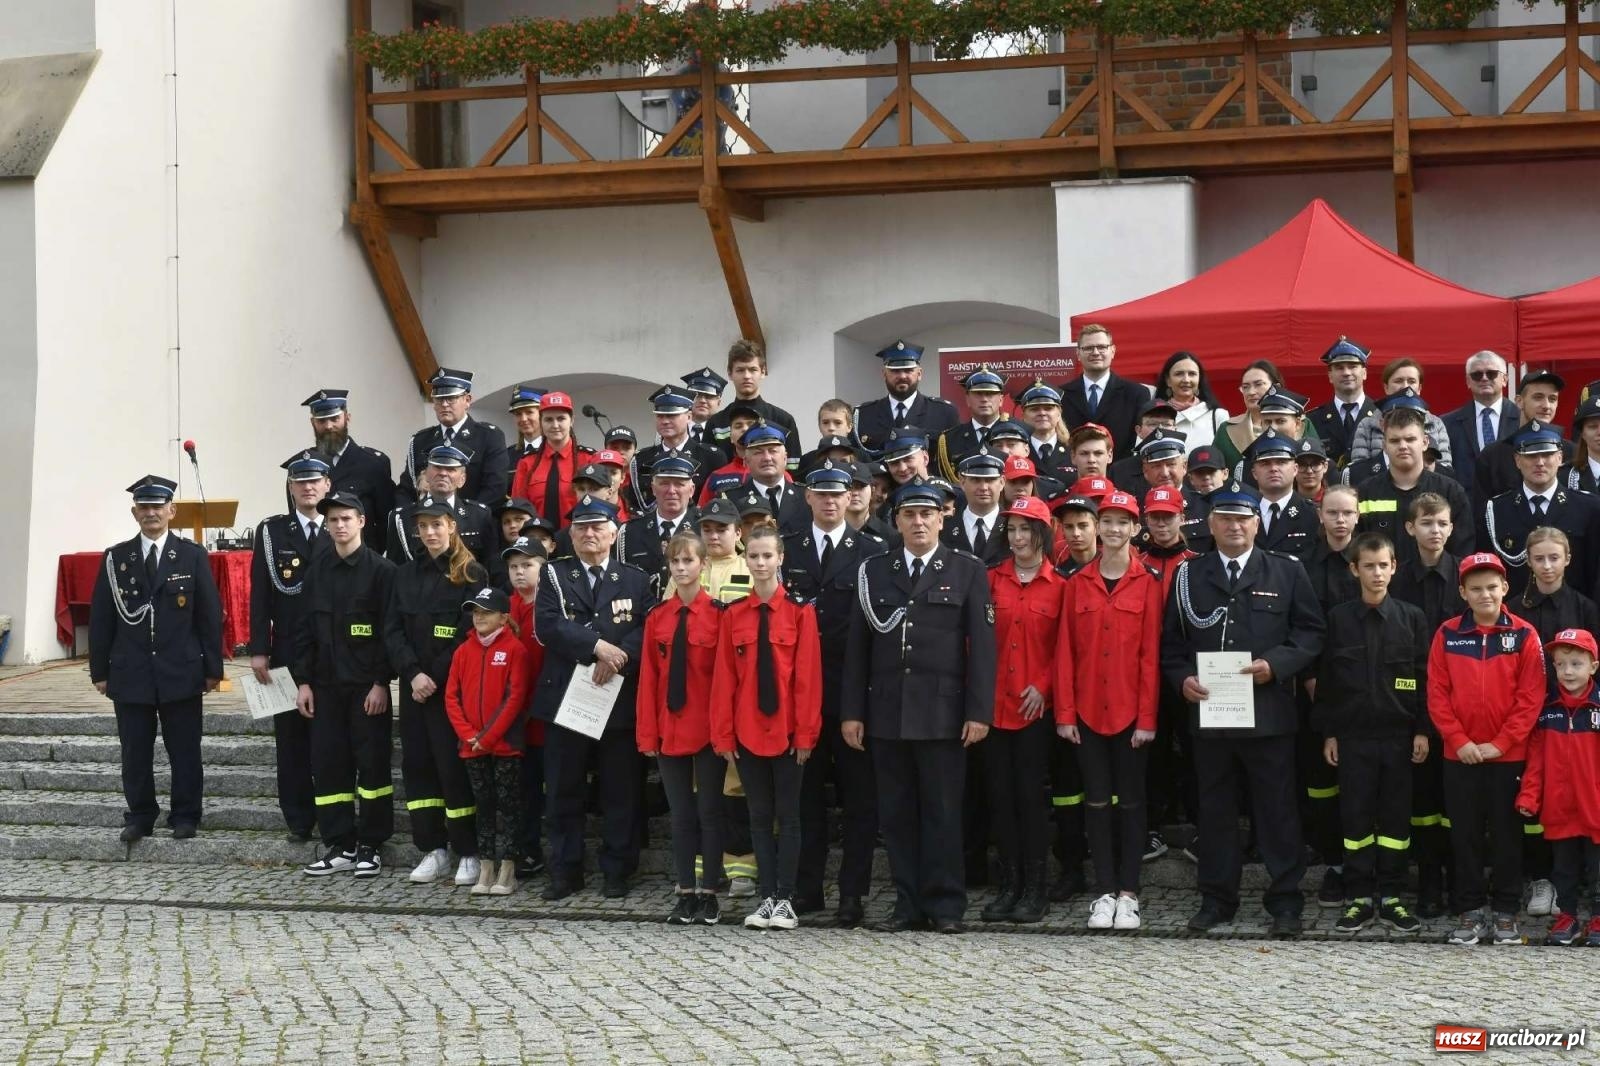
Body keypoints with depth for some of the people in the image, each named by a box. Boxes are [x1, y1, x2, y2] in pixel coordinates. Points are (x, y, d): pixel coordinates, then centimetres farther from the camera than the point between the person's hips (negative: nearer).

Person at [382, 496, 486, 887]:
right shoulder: (406, 575, 12)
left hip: (454, 686, -5)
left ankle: (469, 852, 1)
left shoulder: (472, 574, -3)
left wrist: (436, 677, -13)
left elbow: (472, 634, -9)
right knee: (417, 763, 5)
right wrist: (413, 674, -10)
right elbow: (392, 630, 5)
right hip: (413, 686, 5)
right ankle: (433, 849, 12)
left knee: (454, 764, -6)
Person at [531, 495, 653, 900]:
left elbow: (649, 629, -3)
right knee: (563, 790, 5)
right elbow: (547, 624, -9)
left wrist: (619, 657, -19)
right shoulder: (554, 575, 6)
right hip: (564, 697, 0)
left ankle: (617, 871, 13)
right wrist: (598, 647, -18)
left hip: (620, 700, 0)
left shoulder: (636, 580, 9)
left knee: (620, 790, 4)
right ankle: (565, 870, 13)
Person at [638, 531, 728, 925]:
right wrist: (647, 734, 0)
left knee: (709, 811, 5)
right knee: (680, 814, 9)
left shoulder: (718, 614, -6)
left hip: (708, 730, -3)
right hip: (669, 730, 3)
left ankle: (709, 894, 12)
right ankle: (685, 893, 15)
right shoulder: (656, 617, 5)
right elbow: (648, 677, 4)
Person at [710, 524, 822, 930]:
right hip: (747, 730, 2)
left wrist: (806, 731, -9)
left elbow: (808, 674, -5)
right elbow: (724, 677, 4)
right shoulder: (733, 615, 4)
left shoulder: (800, 611, -3)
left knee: (787, 815, 4)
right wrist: (723, 734, -1)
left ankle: (785, 899, 9)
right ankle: (766, 897, 13)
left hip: (786, 731, -2)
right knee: (759, 816, 8)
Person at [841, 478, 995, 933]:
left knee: (942, 811, -1)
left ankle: (945, 904, 7)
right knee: (896, 812, 5)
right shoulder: (873, 571, 11)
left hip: (943, 712, -3)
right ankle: (909, 902, 13)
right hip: (886, 712, 3)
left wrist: (979, 711, -8)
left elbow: (981, 645, 0)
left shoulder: (968, 571, 5)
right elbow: (858, 645, 9)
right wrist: (851, 711, 3)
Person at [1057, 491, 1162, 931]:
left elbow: (1151, 654, -5)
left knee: (1131, 800, 6)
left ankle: (1128, 893, 13)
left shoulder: (1148, 583, -3)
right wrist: (1064, 713, -3)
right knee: (1096, 801, 6)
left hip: (1130, 711, -2)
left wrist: (1147, 718, -9)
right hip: (1087, 710, 2)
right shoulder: (1077, 583, 4)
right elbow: (1065, 652, 3)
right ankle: (1104, 892, 13)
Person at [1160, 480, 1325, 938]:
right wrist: (1182, 677, -8)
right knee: (1215, 809, 9)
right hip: (1208, 710, 2)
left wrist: (1276, 664, -13)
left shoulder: (1287, 573, 6)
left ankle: (1285, 900, 11)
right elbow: (1171, 640, 10)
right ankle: (1216, 898, 18)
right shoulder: (1188, 575, 10)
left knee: (1277, 809, 3)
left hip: (1269, 712, -2)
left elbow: (1310, 633, 2)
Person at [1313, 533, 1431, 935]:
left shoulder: (1412, 618, 3)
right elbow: (1325, 679, 4)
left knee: (1396, 816, 5)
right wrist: (1327, 732, 1)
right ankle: (1358, 898, 9)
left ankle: (1390, 897, 13)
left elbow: (1424, 678, 3)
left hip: (1398, 735, 0)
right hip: (1352, 735, 0)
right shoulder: (1338, 618, 2)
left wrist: (1423, 730, -2)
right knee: (1355, 816, 3)